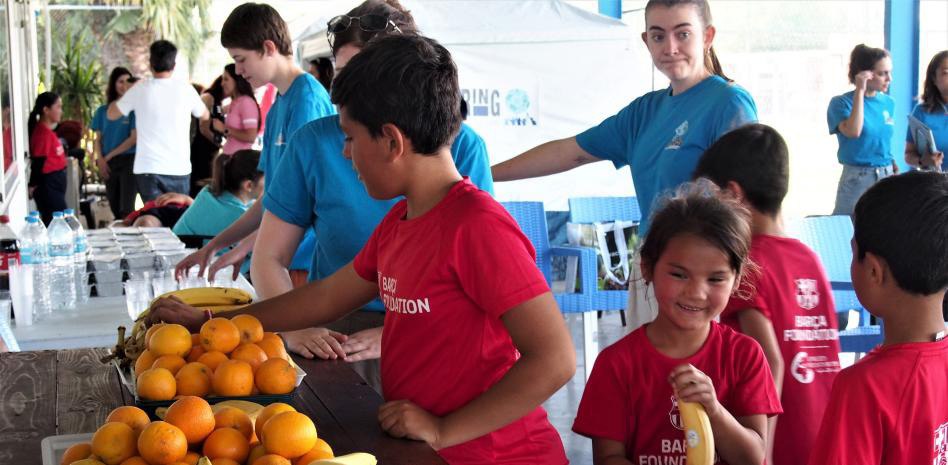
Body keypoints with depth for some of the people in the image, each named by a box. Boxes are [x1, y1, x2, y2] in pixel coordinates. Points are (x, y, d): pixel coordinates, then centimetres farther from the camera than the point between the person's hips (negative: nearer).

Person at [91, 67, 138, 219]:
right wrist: (100, 160, -6)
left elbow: (134, 138, -6)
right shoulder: (102, 111, 11)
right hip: (109, 165, 4)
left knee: (126, 209, -11)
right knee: (114, 208, 7)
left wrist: (109, 156, -5)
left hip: (128, 161, -4)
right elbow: (98, 139, 11)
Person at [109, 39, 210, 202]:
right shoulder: (185, 88, -1)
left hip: (147, 168, -1)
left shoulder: (140, 89, -2)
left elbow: (112, 114, 11)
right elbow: (205, 115, 17)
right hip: (178, 168, 1)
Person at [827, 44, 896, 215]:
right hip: (857, 179, -5)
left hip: (887, 177, 5)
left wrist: (894, 166, 6)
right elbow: (853, 132, -25)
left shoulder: (888, 103, 8)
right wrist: (859, 91, -21)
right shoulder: (841, 103, -8)